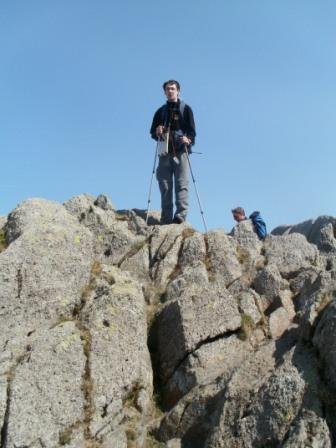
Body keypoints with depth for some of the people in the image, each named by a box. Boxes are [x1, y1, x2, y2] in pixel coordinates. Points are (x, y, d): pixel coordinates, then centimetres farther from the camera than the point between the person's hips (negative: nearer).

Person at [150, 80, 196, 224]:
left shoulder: (185, 109, 12)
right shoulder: (161, 111, 21)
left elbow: (192, 130, 2)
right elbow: (153, 133, 17)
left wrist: (188, 139, -20)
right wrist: (157, 132, -7)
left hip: (181, 151, -3)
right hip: (165, 152, 3)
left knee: (182, 184, -13)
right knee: (165, 185, -3)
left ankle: (180, 215, -19)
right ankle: (166, 219, -3)